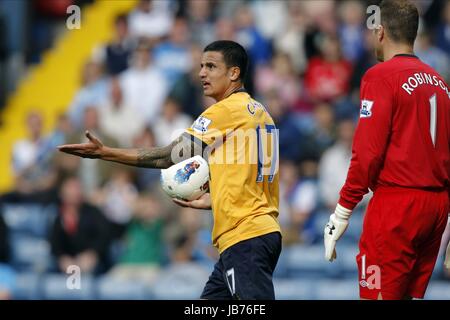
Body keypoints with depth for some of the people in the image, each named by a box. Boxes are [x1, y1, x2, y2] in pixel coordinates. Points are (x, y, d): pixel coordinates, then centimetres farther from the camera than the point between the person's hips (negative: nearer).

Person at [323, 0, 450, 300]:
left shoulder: (381, 76, -7)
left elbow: (367, 153, -13)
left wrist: (342, 213, -10)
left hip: (397, 200, -7)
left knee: (378, 294, -7)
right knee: (412, 294, 11)